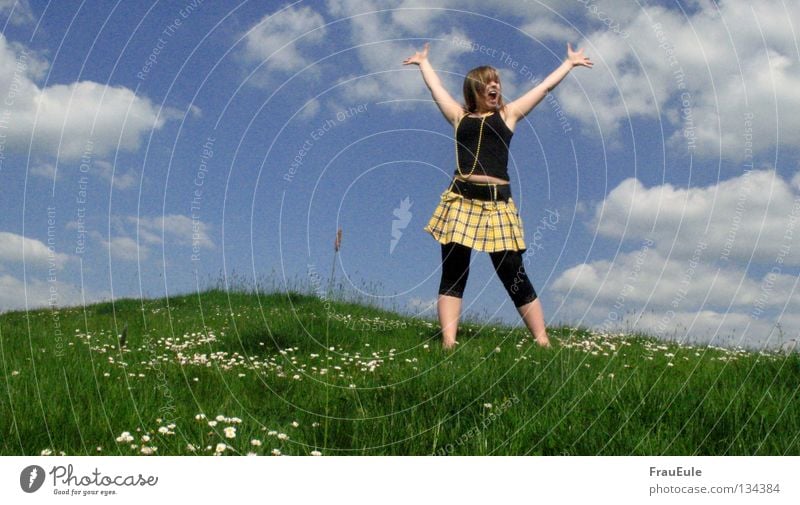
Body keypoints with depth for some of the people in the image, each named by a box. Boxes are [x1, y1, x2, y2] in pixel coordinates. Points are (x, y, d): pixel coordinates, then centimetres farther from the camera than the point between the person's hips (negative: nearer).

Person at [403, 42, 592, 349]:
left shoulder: (508, 114, 14)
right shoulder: (460, 116, 16)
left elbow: (546, 86, 22)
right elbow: (435, 87, 29)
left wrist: (570, 63, 32)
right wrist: (423, 61, 43)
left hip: (497, 203, -1)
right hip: (460, 201, 1)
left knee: (514, 277, -1)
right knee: (452, 276, -1)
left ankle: (543, 342, 5)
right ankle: (448, 344, -1)